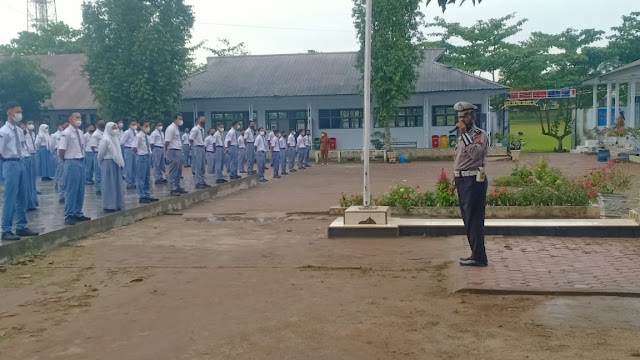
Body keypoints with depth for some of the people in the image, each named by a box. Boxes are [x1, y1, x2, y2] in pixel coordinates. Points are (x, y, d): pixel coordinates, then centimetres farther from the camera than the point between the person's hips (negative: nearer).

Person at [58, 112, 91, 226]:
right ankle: (69, 216, 4)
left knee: (80, 190, 13)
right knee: (71, 190, -4)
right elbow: (61, 151, -14)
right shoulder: (66, 133, -12)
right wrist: (68, 160, -2)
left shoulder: (80, 132, 11)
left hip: (81, 162, 8)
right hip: (72, 163, -8)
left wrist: (81, 159, 11)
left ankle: (78, 213, 23)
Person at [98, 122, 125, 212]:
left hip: (116, 163, 8)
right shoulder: (105, 140, -13)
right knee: (109, 185, -1)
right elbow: (100, 154, -8)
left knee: (116, 184, 12)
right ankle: (109, 206, 6)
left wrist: (120, 163, 8)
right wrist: (101, 165, 2)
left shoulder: (116, 138, 9)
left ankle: (116, 204, 20)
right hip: (108, 164, -8)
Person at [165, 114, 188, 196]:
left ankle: (177, 187, 26)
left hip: (178, 151, 10)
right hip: (173, 152, -10)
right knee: (173, 172, -5)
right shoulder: (171, 128, -13)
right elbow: (167, 141, -18)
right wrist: (166, 150, -10)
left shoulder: (177, 128, 17)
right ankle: (172, 189, 0)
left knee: (179, 171, 16)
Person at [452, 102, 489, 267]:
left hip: (473, 181, -9)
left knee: (474, 220, -8)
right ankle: (476, 254, 21)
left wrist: (464, 133, -23)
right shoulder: (463, 136, 19)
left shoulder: (480, 134, -9)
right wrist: (456, 180, 20)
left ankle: (479, 257, -4)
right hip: (462, 181, 9)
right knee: (468, 220, 13)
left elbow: (475, 153, -27)